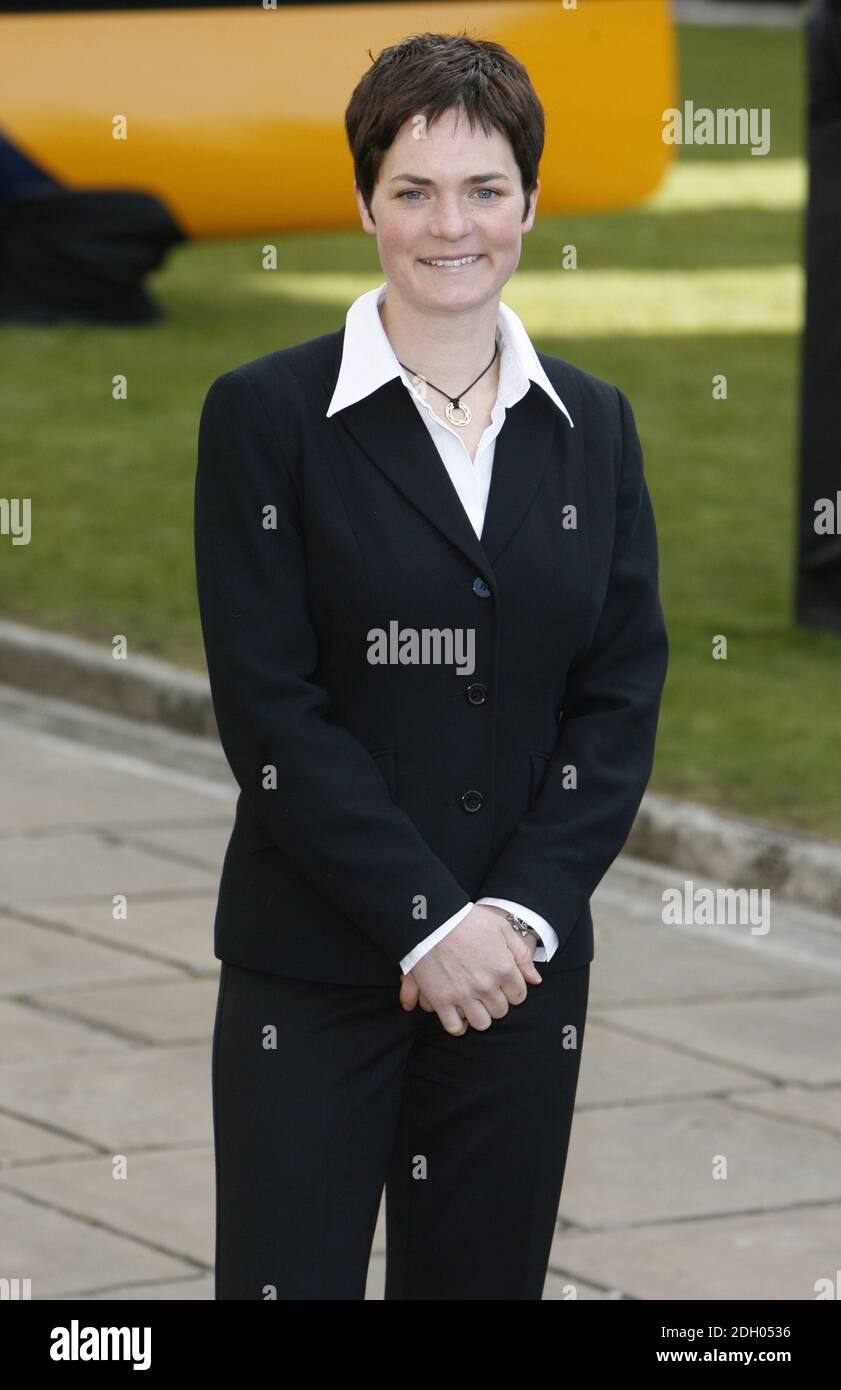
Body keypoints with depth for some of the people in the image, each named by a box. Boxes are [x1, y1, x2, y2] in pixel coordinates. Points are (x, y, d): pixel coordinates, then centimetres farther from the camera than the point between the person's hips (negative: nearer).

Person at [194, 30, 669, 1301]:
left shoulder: (593, 424, 9)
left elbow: (624, 697, 4)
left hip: (523, 956, 3)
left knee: (484, 1275, 7)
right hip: (314, 973, -3)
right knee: (290, 1274, -4)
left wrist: (520, 911, -9)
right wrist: (428, 921, -14)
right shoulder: (265, 414, -4)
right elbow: (270, 707, -9)